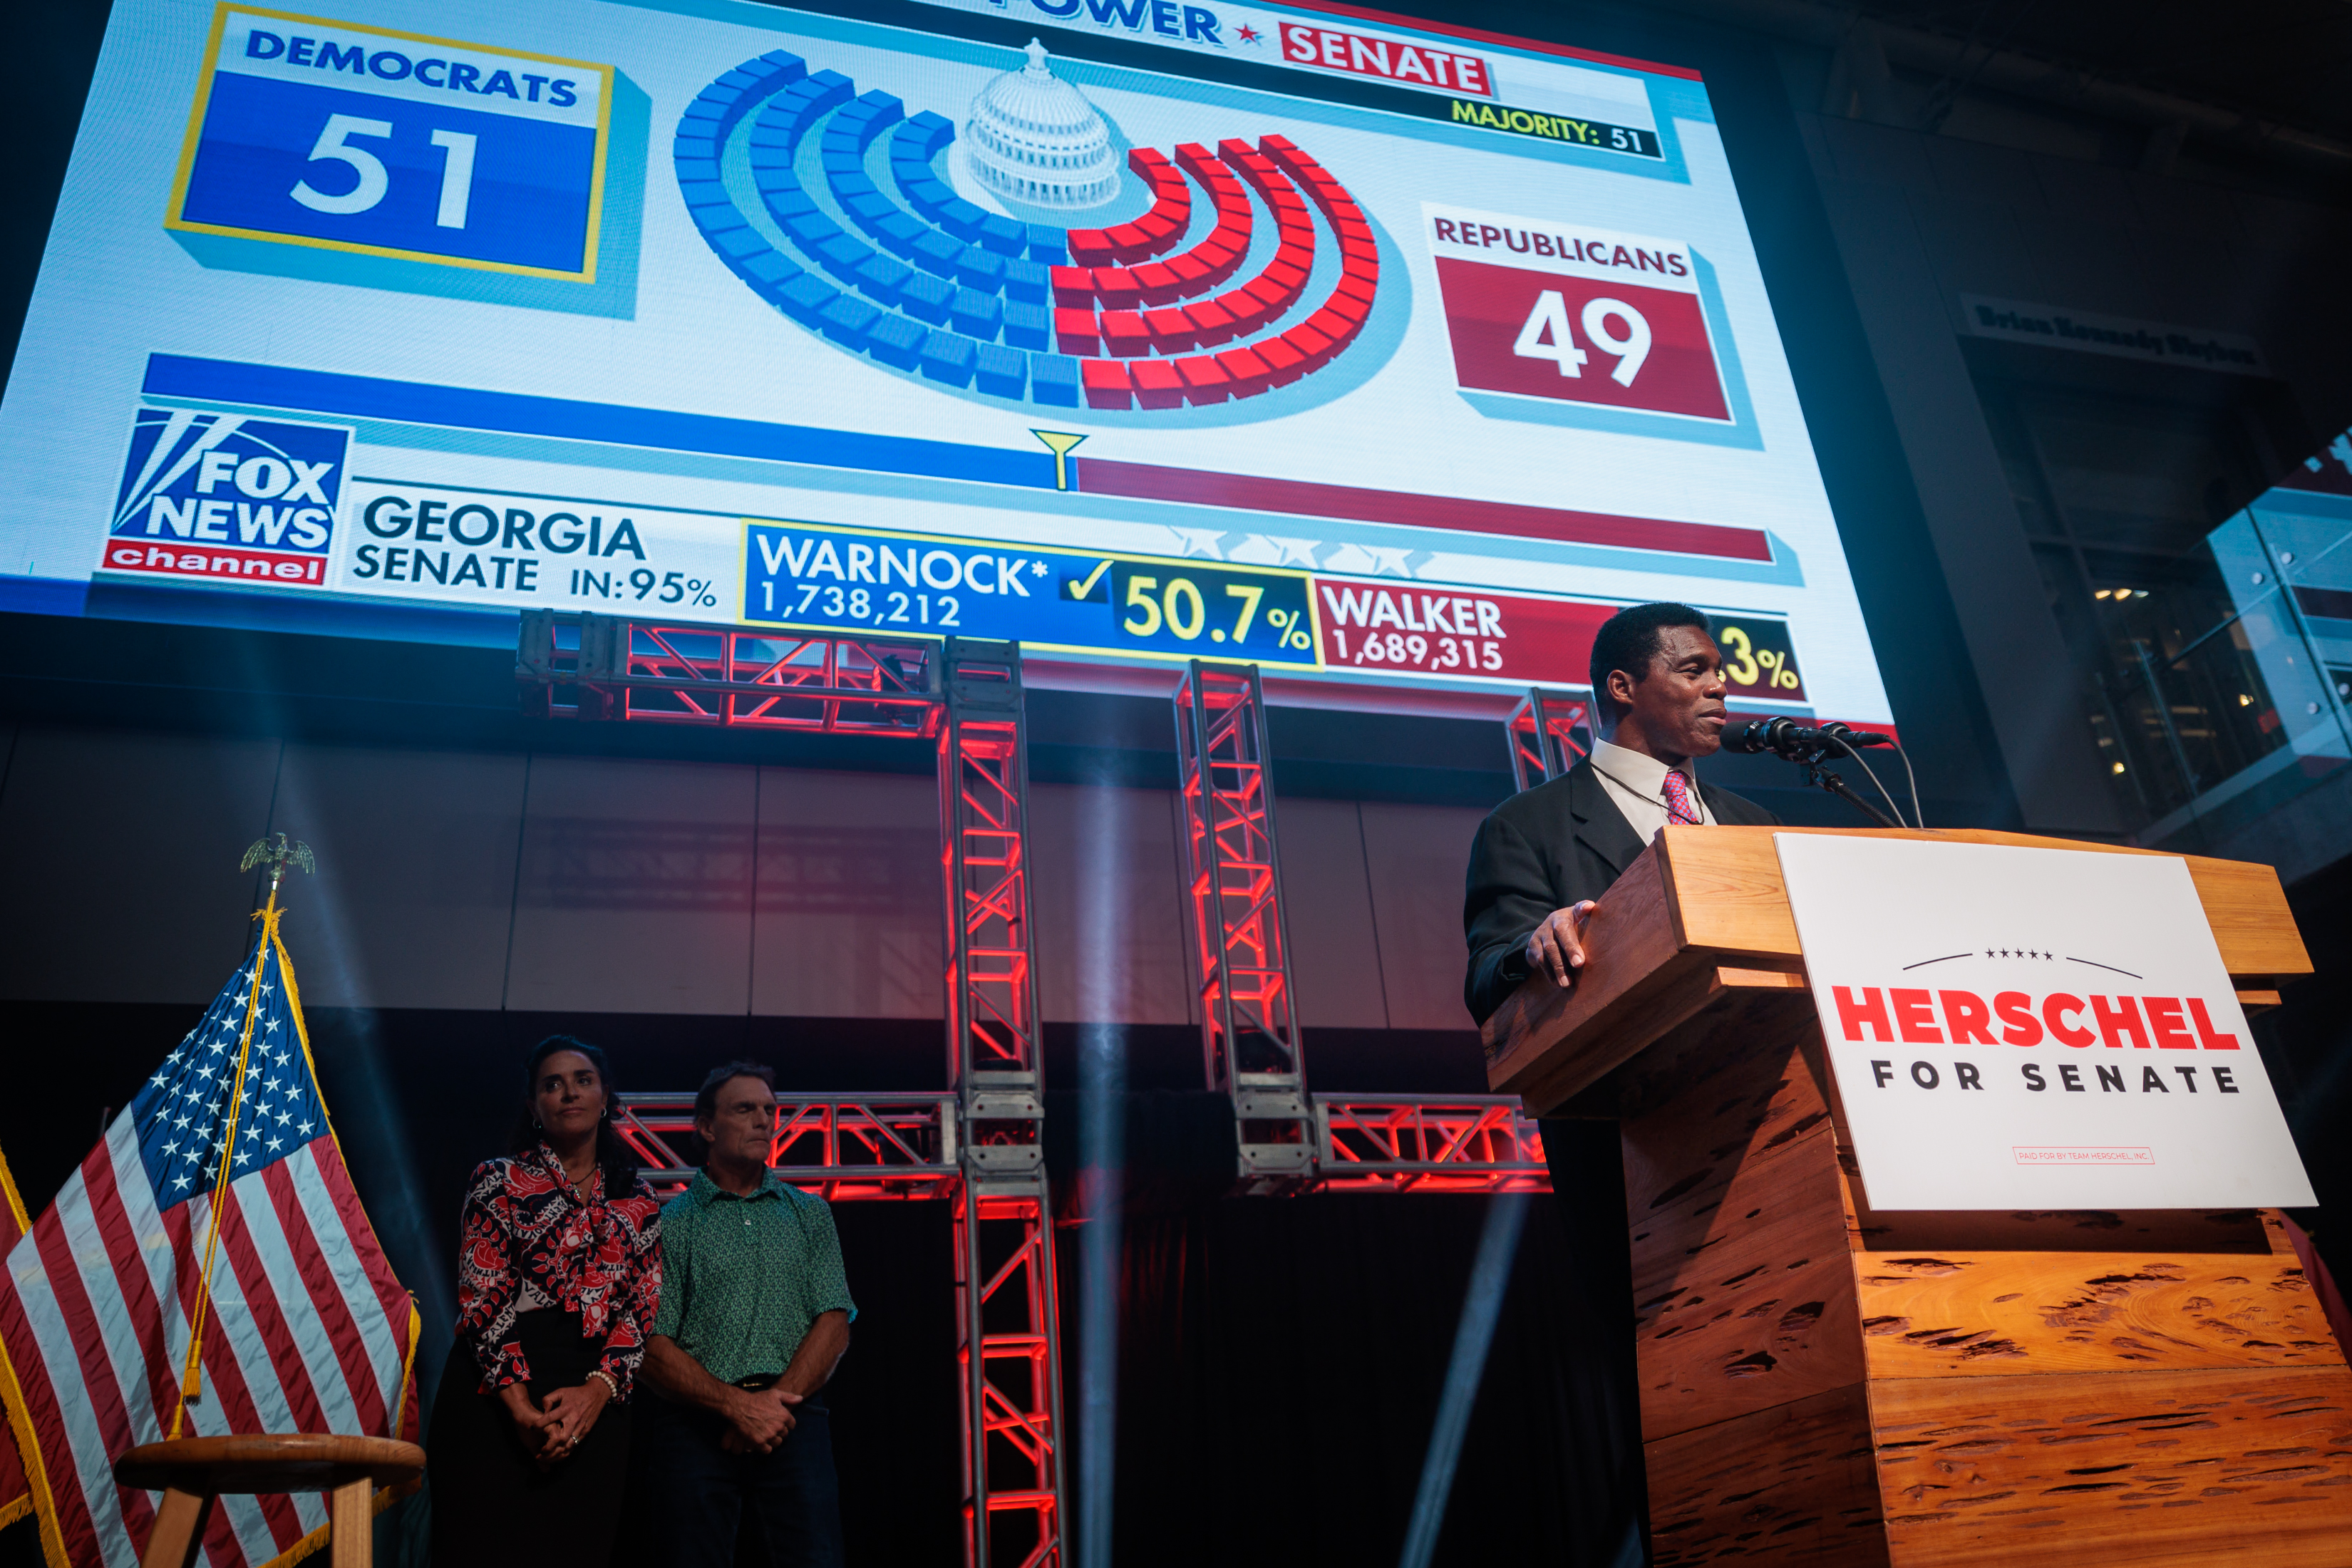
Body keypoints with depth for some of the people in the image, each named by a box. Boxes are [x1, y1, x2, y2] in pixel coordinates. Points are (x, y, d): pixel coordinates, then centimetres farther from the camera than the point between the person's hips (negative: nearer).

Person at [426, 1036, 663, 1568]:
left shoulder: (638, 1200, 13)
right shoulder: (499, 1180, 6)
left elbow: (643, 1309, 6)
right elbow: (481, 1296, -3)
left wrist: (597, 1391, -11)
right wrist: (520, 1404, -15)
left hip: (593, 1406, 2)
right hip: (494, 1391, -2)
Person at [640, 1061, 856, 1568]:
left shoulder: (809, 1213, 14)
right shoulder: (669, 1223, 6)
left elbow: (834, 1325, 5)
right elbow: (652, 1346, -2)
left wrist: (775, 1402, -10)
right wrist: (738, 1405, -13)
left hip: (794, 1411, 1)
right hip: (694, 1423, -1)